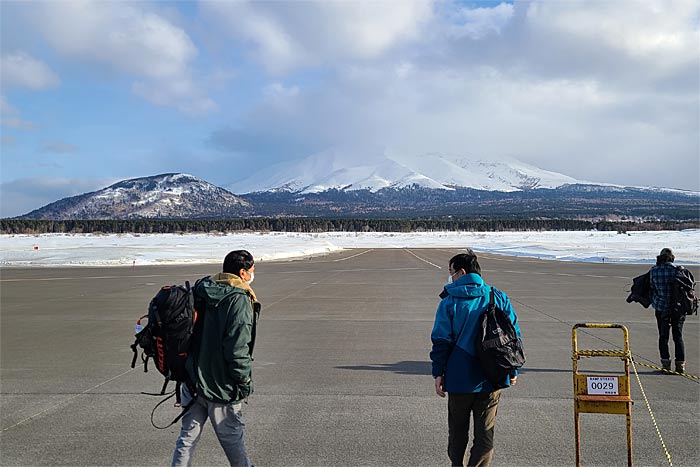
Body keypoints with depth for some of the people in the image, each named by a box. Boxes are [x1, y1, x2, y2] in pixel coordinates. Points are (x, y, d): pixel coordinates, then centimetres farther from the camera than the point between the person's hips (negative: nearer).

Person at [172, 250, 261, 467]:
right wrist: (244, 380, -9)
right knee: (232, 438, 10)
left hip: (193, 378, 7)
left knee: (188, 436, 14)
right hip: (221, 385, -6)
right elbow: (237, 348, -21)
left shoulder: (200, 290, 5)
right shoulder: (239, 300, -18)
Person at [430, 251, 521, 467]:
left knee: (457, 429, 16)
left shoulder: (449, 302, -9)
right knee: (485, 431, 8)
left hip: (460, 378, -2)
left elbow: (441, 341, -10)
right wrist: (513, 370, 14)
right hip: (492, 378, 2)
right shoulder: (499, 298, 1)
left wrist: (438, 373, -1)